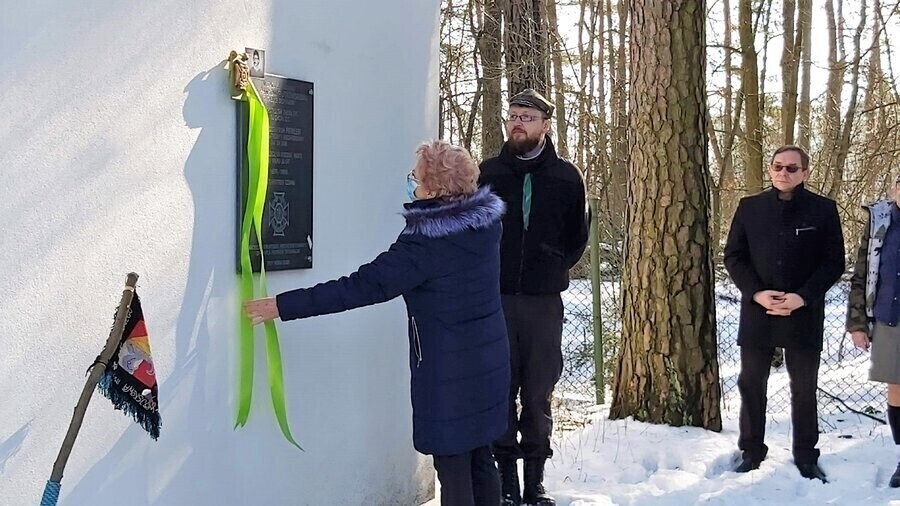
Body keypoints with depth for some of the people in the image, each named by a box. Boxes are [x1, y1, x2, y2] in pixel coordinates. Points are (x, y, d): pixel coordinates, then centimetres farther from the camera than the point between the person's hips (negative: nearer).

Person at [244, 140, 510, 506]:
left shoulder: (425, 245, -21)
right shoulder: (486, 219, -1)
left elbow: (361, 287, -23)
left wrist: (283, 306, -19)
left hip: (448, 372, -8)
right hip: (489, 360, 8)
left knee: (453, 470, 3)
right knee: (480, 460, 18)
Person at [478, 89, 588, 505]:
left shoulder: (566, 177, 6)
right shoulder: (489, 171, 5)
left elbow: (577, 236, 14)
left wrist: (554, 268, 5)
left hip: (544, 301, 0)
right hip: (495, 299, 0)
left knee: (538, 394, 5)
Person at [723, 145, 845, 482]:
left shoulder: (823, 209, -1)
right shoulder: (750, 206, 3)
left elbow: (834, 262, -2)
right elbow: (733, 256, 3)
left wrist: (803, 297, -14)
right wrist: (756, 293, -11)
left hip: (804, 314, -1)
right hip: (756, 311, 1)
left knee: (804, 388, 8)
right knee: (751, 384, 7)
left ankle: (806, 456, 20)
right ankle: (751, 452, 20)